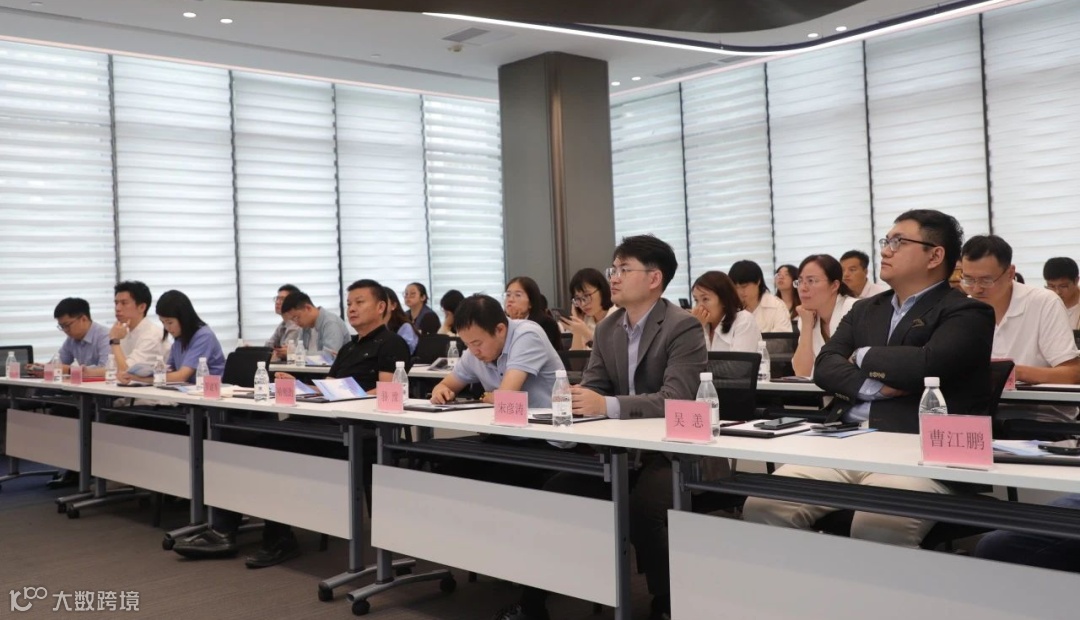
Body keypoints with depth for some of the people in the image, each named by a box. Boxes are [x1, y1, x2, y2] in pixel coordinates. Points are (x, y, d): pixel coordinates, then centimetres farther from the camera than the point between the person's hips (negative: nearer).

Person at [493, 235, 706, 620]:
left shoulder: (683, 328, -14)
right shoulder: (607, 329, 9)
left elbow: (675, 400, -25)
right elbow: (590, 388, 7)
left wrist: (607, 406, -34)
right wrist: (571, 400, -18)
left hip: (672, 451, -7)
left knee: (640, 506, -33)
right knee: (555, 493, -9)